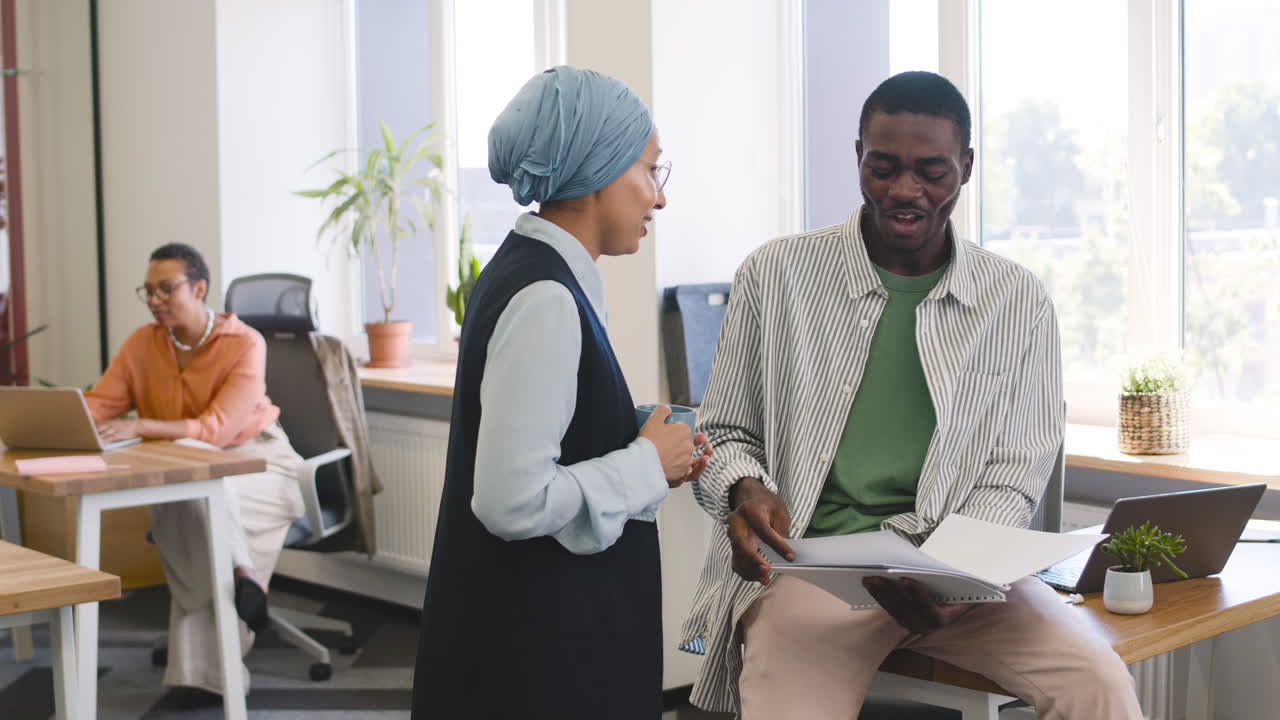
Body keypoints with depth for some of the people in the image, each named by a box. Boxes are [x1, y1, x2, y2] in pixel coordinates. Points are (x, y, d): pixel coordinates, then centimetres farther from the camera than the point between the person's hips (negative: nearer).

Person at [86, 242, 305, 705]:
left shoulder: (245, 345, -14)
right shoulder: (141, 343, 0)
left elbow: (215, 430, -24)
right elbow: (96, 406, -2)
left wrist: (140, 428, -36)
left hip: (255, 461, -4)